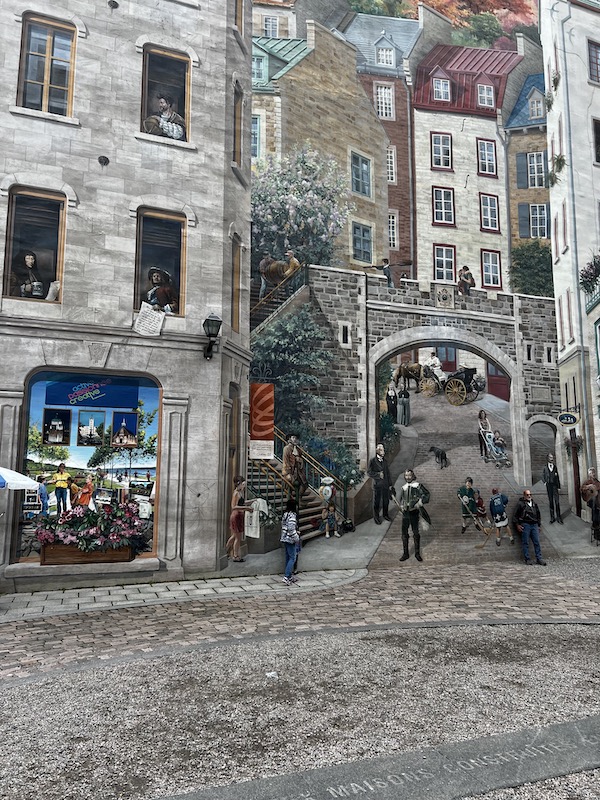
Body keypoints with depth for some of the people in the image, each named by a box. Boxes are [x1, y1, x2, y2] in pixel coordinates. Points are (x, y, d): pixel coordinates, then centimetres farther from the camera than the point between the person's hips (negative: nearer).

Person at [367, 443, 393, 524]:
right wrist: (378, 475, -20)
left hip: (385, 484, 5)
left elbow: (388, 473, 11)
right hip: (377, 484, -5)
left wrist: (390, 484, 9)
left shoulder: (384, 461, 6)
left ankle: (385, 514, 34)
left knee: (386, 500, 15)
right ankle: (376, 517, 21)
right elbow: (369, 472, -12)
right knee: (376, 501, 6)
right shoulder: (372, 461, -10)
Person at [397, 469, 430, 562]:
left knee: (416, 533, 5)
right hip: (405, 512, 4)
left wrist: (420, 502, -19)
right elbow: (400, 499, 22)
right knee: (404, 533, 7)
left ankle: (417, 553, 18)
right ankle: (405, 553, 17)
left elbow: (426, 494, -7)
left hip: (414, 512, -4)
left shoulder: (417, 485, -5)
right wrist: (401, 506, 3)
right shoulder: (404, 487, 11)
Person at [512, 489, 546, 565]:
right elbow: (515, 515, 1)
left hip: (534, 525, 4)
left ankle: (539, 558, 5)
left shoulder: (535, 504, 18)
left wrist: (538, 525, 20)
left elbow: (538, 515, 26)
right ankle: (527, 559, 3)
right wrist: (517, 525, -5)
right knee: (525, 543, -2)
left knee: (537, 542, 1)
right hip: (525, 525, -4)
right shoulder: (520, 504, 1)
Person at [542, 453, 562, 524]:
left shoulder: (555, 466, 5)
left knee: (557, 501, -4)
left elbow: (557, 477, 7)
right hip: (548, 485, 0)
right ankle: (552, 517, 13)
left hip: (554, 485, 0)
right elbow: (543, 476, 11)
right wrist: (545, 482, -3)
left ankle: (558, 517, 2)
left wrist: (558, 485, 5)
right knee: (550, 501, 6)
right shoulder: (545, 467, 3)